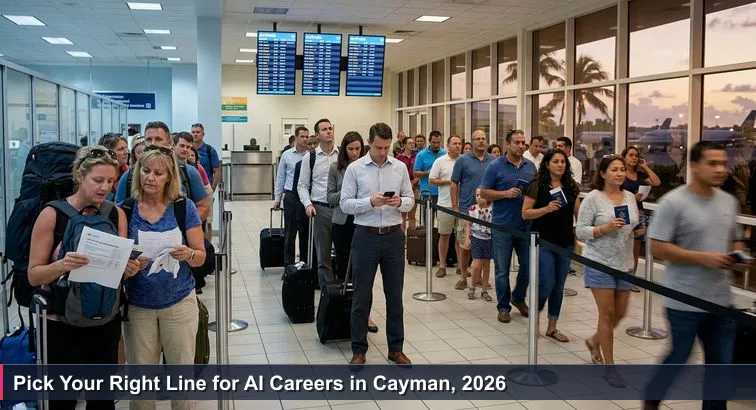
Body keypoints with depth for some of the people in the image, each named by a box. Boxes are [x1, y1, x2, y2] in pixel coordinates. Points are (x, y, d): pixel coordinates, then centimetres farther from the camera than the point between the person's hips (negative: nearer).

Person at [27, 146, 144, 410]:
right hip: (62, 321, -3)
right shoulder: (52, 215, -10)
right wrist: (62, 265, -28)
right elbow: (33, 275, -9)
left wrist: (130, 268, -15)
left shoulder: (116, 214, 0)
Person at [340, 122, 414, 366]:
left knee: (395, 295, 10)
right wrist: (370, 202, -20)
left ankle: (396, 348, 23)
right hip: (366, 236, -2)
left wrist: (400, 202, -14)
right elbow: (345, 204, -6)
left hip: (394, 236, 3)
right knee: (362, 296, 5)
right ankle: (358, 350, 17)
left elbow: (410, 200, 8)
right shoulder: (355, 168, -3)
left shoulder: (400, 167, 5)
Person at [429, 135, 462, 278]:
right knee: (444, 235, 5)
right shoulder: (440, 161, 0)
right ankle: (442, 265, 13)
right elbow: (431, 180, -2)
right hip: (446, 204, -2)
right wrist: (448, 182, -11)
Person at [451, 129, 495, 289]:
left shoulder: (493, 161, 6)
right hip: (467, 209, -3)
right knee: (465, 245, 2)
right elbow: (454, 184, 0)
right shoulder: (463, 160, -2)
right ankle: (463, 277, 13)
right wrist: (455, 206, -5)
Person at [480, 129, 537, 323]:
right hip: (503, 226, -4)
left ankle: (518, 298, 33)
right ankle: (503, 307, 17)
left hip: (526, 225, 4)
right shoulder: (495, 166, -5)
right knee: (502, 269, 4)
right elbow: (484, 192, -5)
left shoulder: (531, 166, 9)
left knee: (528, 266, 11)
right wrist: (506, 193, -18)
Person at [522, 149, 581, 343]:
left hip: (565, 243, 5)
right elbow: (525, 213, -8)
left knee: (559, 287, 9)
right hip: (544, 242, -5)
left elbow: (579, 213, 10)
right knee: (547, 284, -7)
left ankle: (552, 327, 21)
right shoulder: (537, 185, -6)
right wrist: (546, 209, -22)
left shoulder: (570, 187, 7)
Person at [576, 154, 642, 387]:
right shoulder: (593, 198, -8)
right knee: (607, 313, -2)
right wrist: (604, 228, -23)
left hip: (624, 264, 6)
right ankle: (609, 366, 10)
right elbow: (580, 232, -10)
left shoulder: (630, 197, 8)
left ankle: (594, 341, 39)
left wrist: (639, 231, -4)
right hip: (600, 263, -6)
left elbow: (634, 227, 18)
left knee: (620, 313, 11)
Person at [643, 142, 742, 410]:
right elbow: (657, 247, -17)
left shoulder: (729, 202, 8)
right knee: (678, 358, 9)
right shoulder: (673, 202, -14)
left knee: (721, 365, 12)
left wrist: (737, 254, -4)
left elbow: (736, 240, 20)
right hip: (685, 302, -6)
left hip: (722, 301, 6)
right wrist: (703, 258, -21)